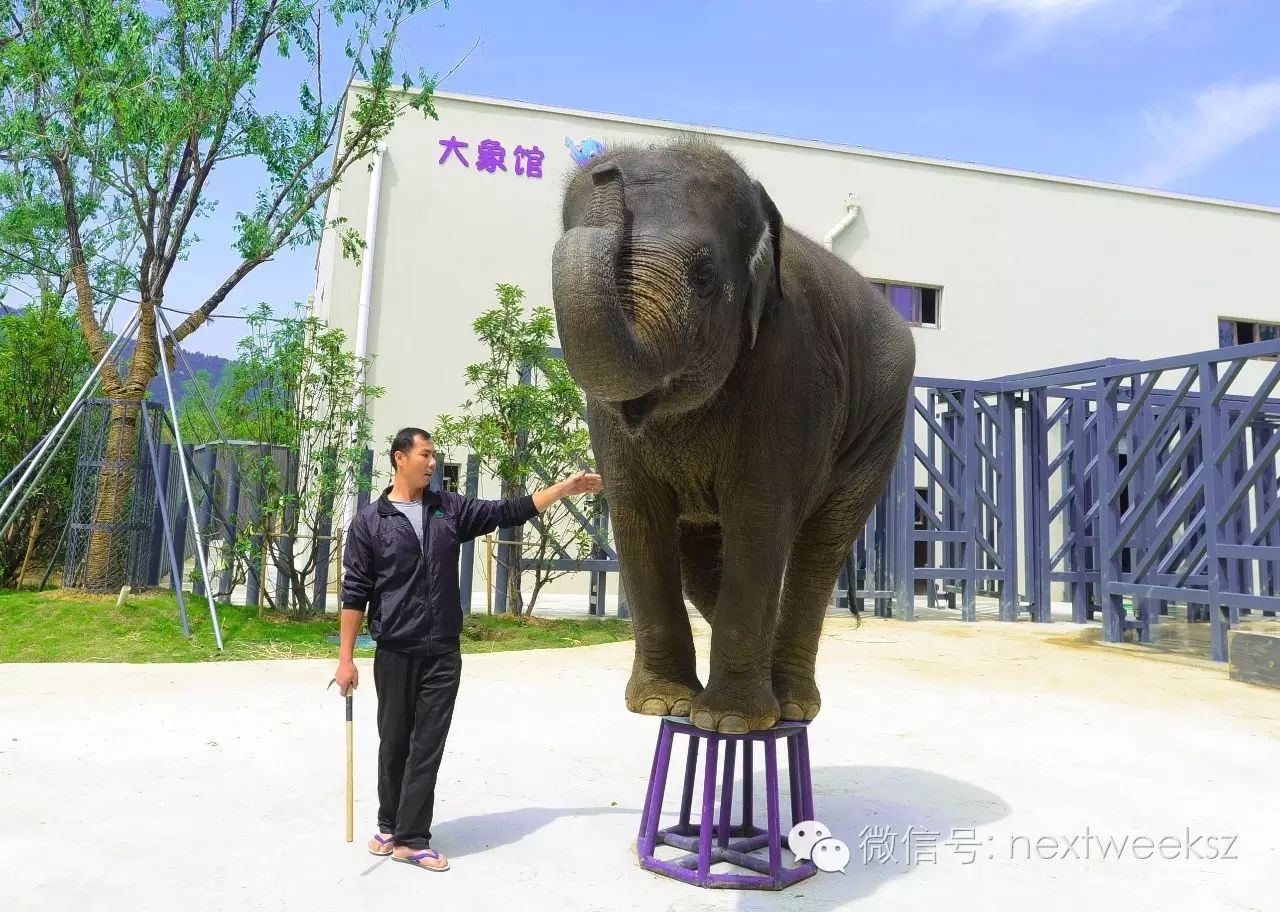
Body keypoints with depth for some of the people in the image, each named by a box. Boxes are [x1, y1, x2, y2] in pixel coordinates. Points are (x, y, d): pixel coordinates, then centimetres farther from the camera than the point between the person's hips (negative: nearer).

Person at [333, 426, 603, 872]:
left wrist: (567, 486, -1)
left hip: (443, 654, 2)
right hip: (395, 653, -2)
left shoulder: (450, 509, 6)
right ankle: (389, 826, 31)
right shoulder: (369, 521, -2)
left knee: (427, 747, 3)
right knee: (394, 744, 12)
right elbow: (355, 592, -2)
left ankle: (411, 838, 13)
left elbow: (509, 511, 6)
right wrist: (346, 658, -5)